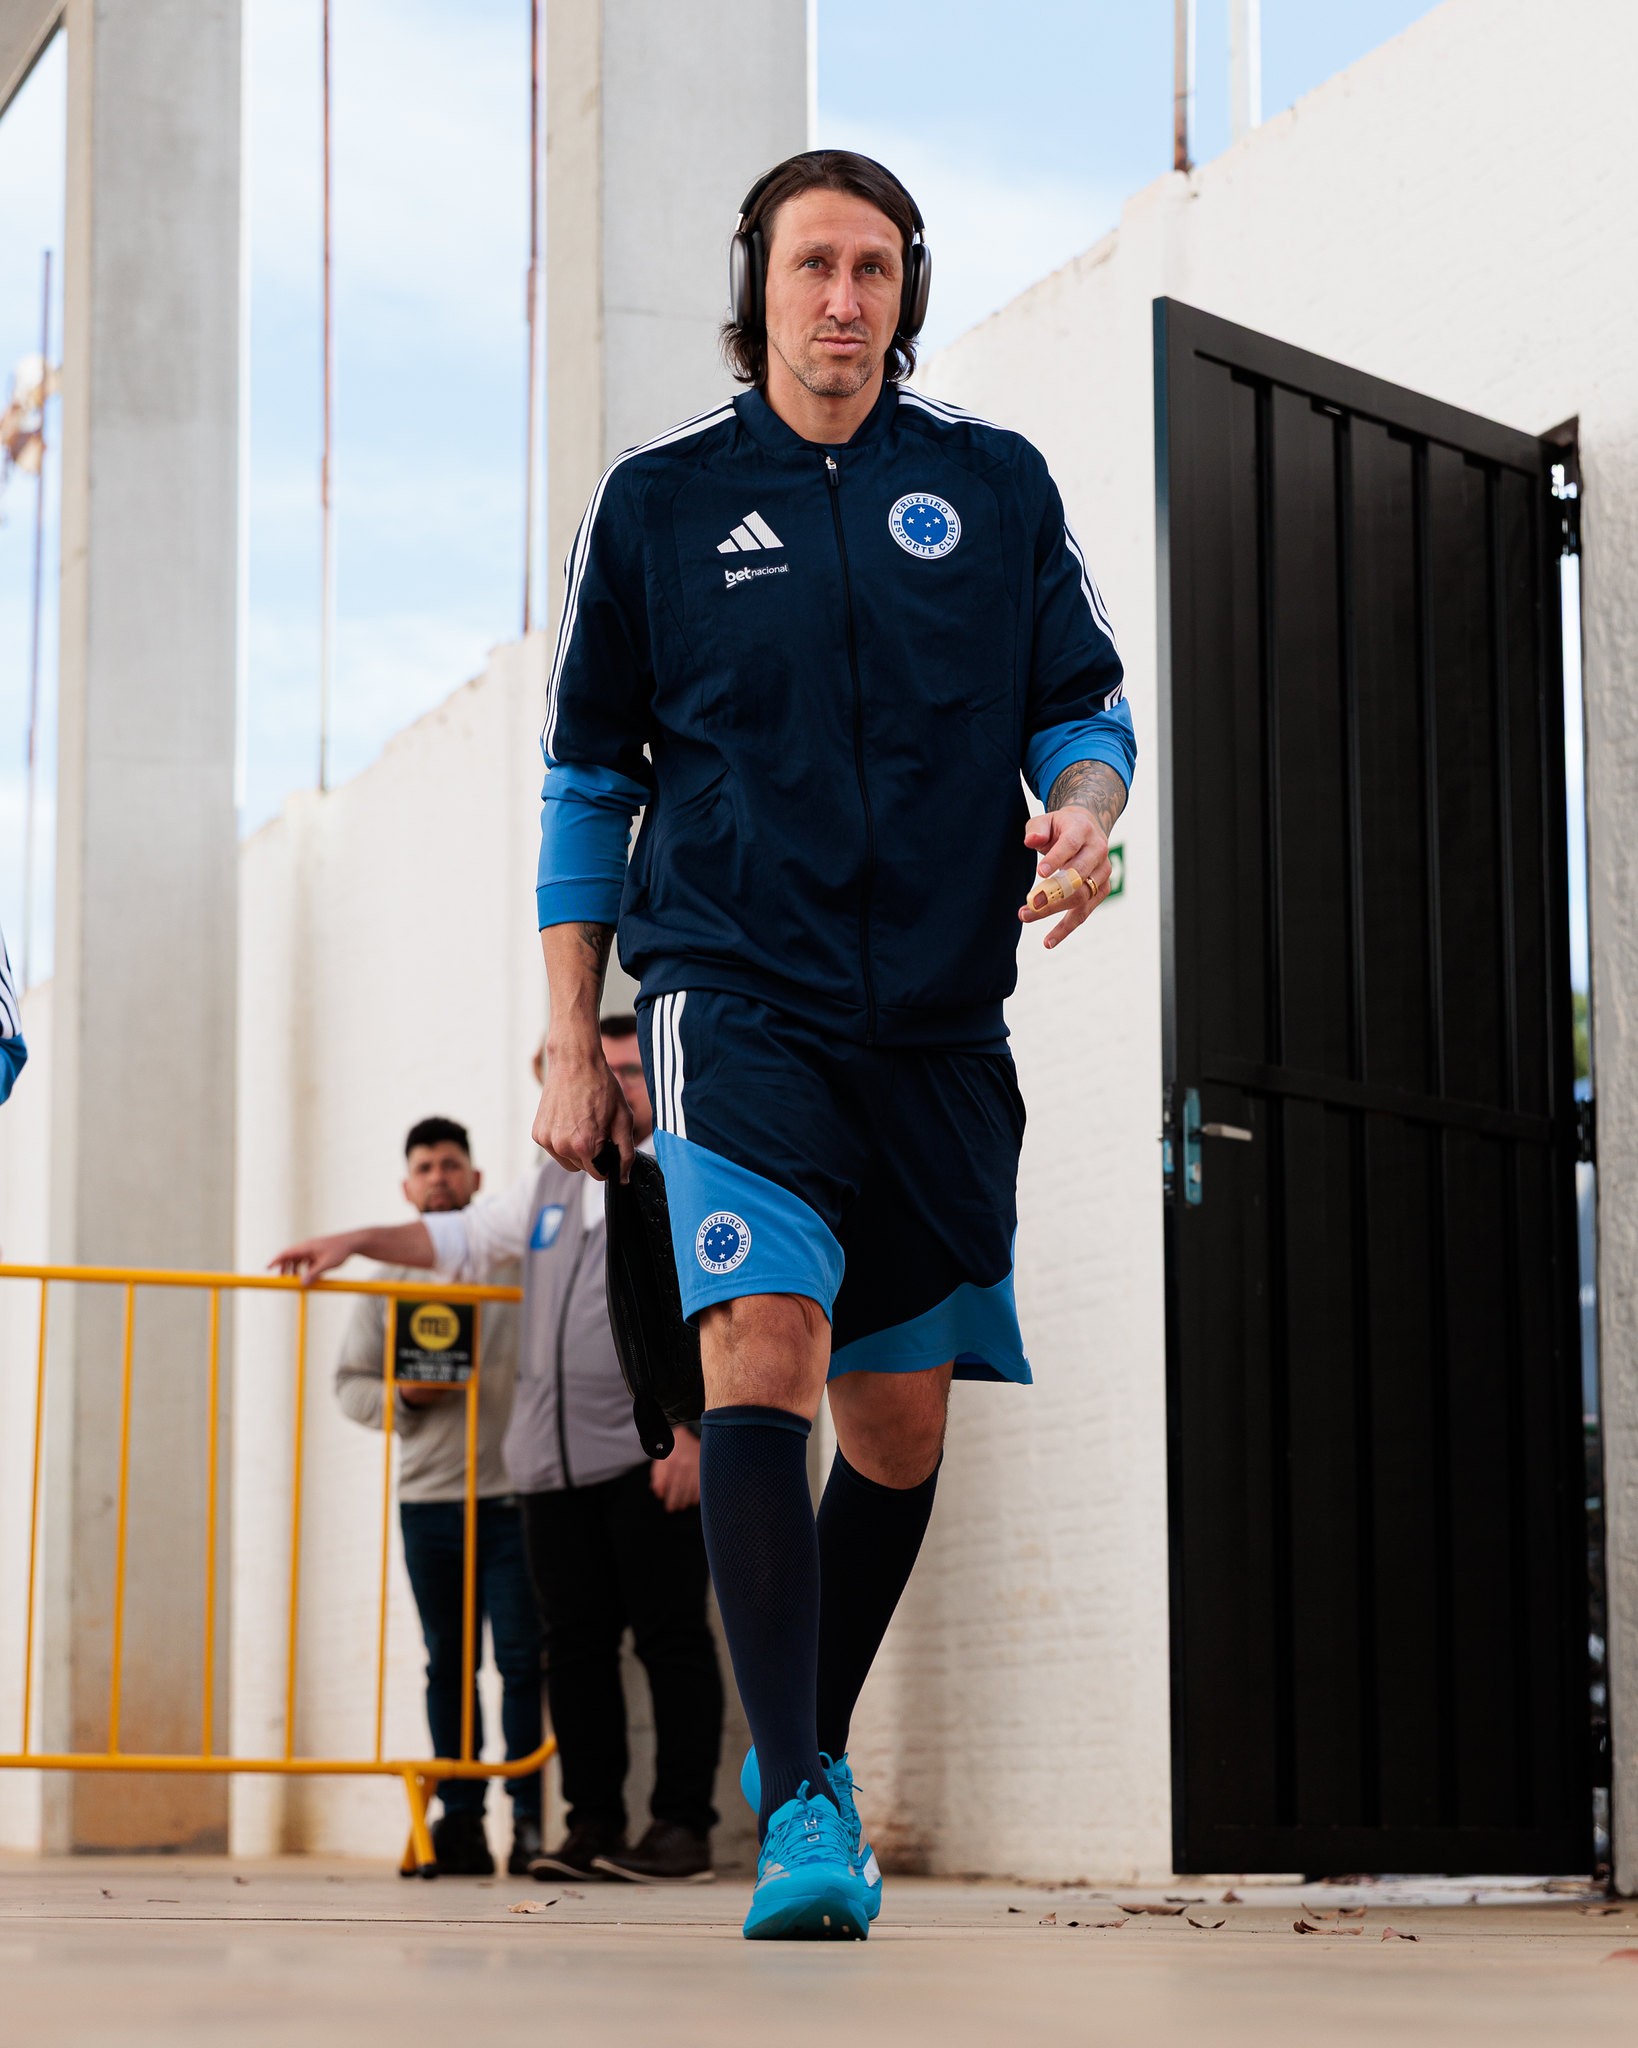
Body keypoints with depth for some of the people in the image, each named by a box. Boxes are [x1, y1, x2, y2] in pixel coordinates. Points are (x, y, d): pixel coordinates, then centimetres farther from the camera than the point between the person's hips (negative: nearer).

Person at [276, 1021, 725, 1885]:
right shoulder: (554, 1184, 21)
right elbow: (463, 1237, 30)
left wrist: (693, 1430, -19)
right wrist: (358, 1241, 18)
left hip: (651, 1456, -6)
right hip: (555, 1459, 6)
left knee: (670, 1637, -5)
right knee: (576, 1642, 5)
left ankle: (683, 1825, -2)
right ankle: (593, 1823, 11)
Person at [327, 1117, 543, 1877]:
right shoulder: (388, 1278, 14)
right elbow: (350, 1381, 14)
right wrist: (401, 1397, -6)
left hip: (510, 1493, -3)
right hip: (427, 1497, 3)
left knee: (521, 1658, -6)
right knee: (448, 1663, 6)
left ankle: (530, 1815, 0)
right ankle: (459, 1820, 11)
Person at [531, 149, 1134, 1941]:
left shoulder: (994, 484, 8)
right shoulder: (657, 499, 5)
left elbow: (1085, 704, 13)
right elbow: (585, 782, 9)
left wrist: (1081, 811, -11)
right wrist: (572, 1045, 5)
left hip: (938, 1016, 3)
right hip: (732, 989, -2)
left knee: (899, 1420, 8)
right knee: (762, 1349, -22)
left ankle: (805, 1746, 30)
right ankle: (801, 1813, -24)